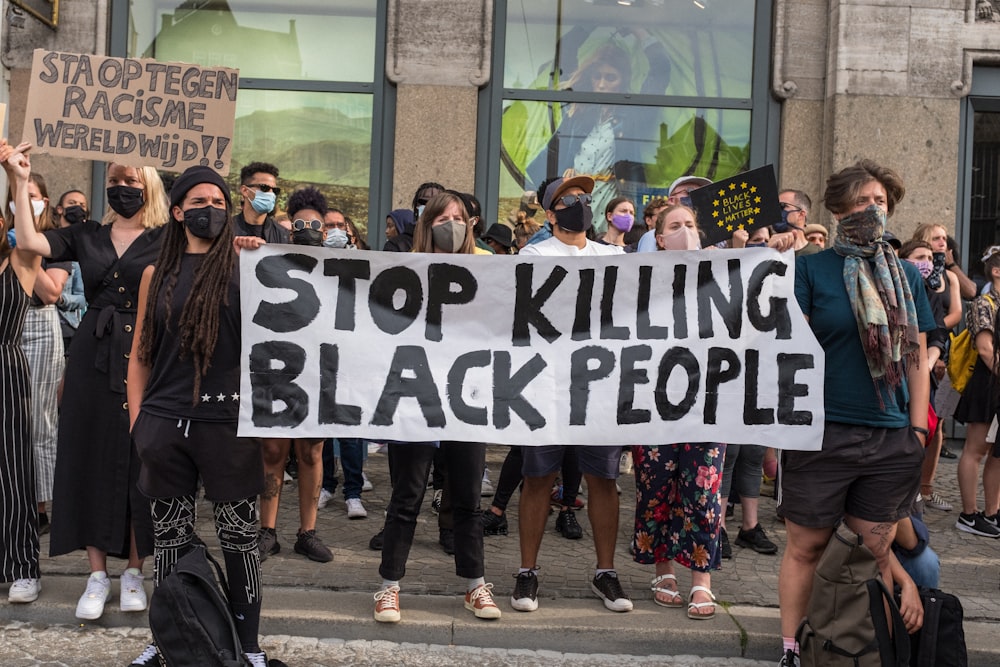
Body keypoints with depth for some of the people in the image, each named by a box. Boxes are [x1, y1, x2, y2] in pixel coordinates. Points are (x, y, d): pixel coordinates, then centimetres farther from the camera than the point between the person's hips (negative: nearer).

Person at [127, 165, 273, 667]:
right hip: (165, 423, 3)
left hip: (227, 421, -2)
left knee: (239, 537, 4)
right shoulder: (157, 274, 11)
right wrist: (137, 419, 6)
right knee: (170, 537, 11)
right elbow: (140, 352, 13)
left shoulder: (243, 267, 4)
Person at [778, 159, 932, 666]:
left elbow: (917, 358, 13)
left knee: (877, 550, 8)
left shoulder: (907, 276, 12)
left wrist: (917, 429, 8)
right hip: (823, 434, -3)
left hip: (892, 442, 4)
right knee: (806, 547, 3)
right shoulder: (810, 269, 0)